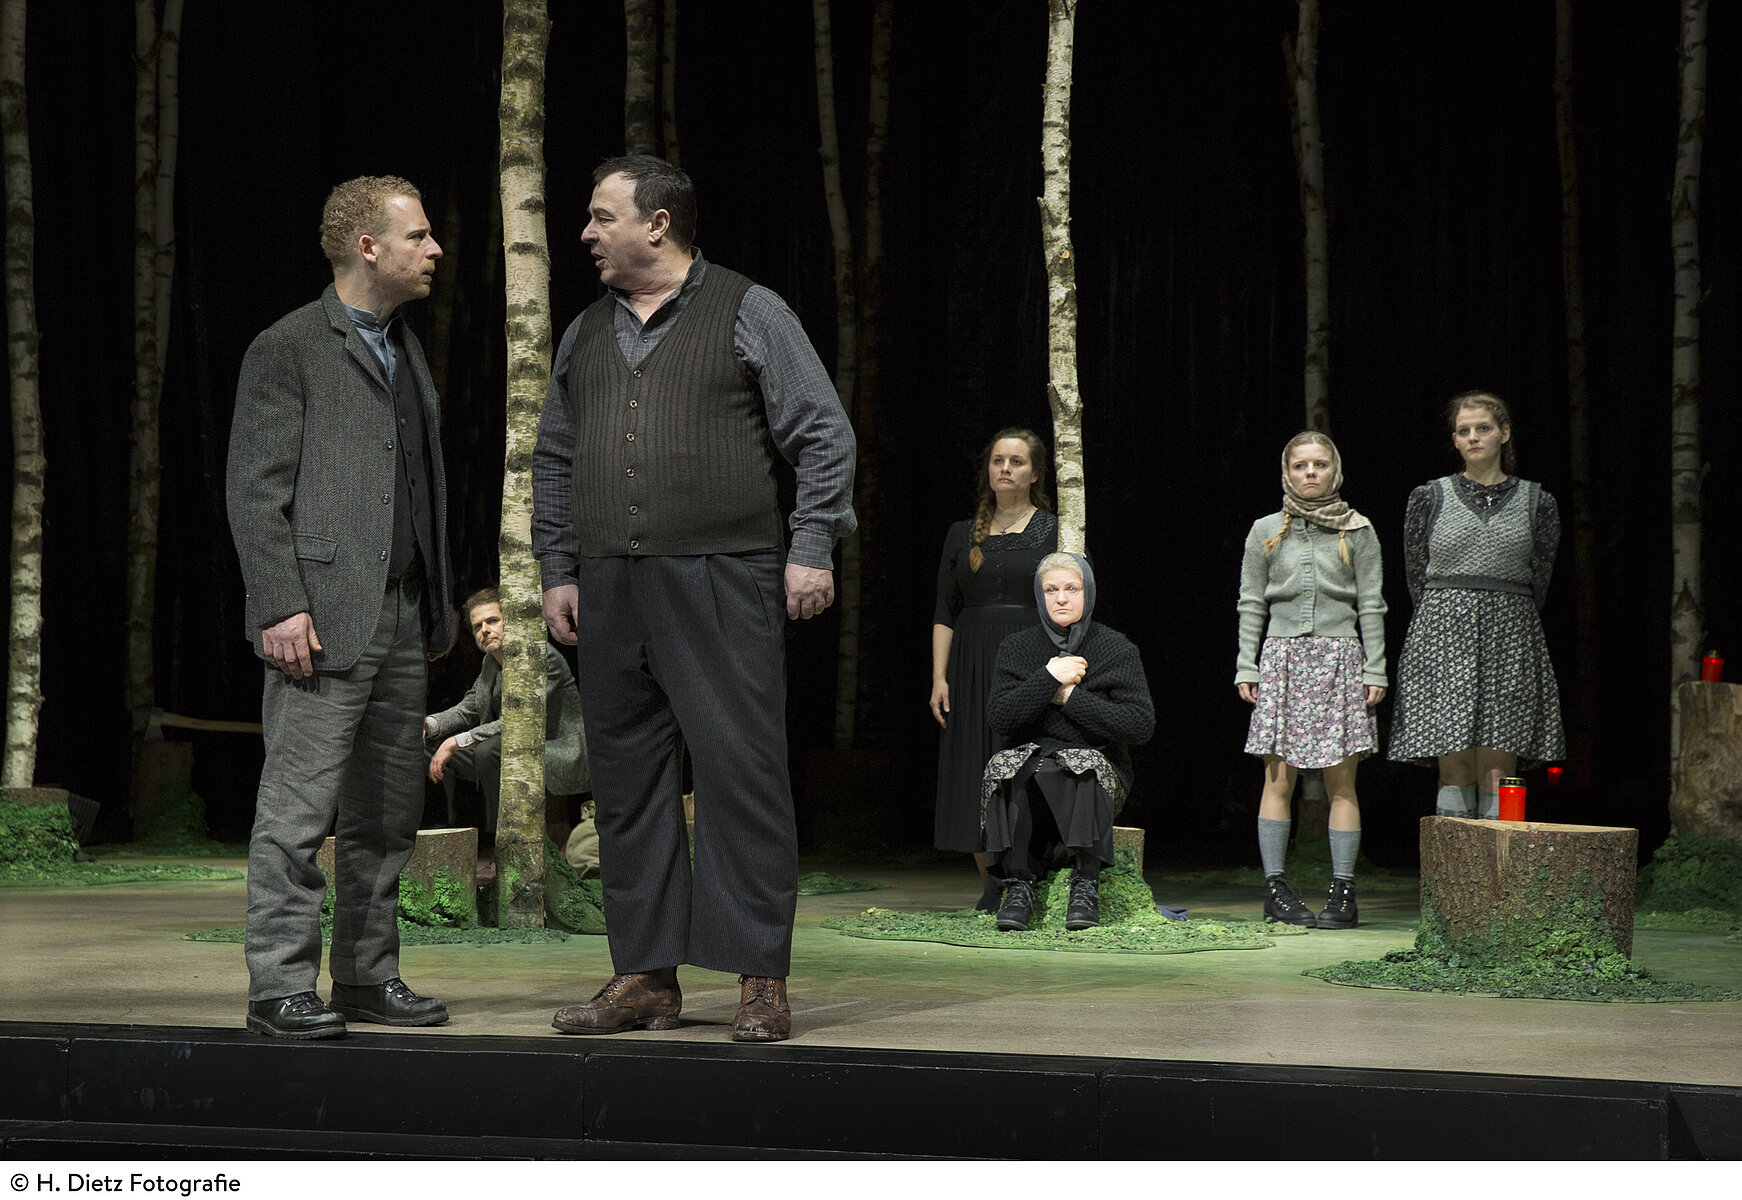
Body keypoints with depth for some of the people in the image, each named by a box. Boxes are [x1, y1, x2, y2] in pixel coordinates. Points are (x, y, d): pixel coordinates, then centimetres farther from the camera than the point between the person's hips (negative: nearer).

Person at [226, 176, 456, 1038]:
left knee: (388, 812, 10)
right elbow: (255, 491, -10)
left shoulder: (406, 350, 19)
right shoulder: (288, 350, -5)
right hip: (324, 620, -8)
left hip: (402, 619, 8)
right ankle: (280, 988, -4)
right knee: (298, 808, -7)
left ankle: (367, 975, 17)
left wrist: (440, 604, 18)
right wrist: (282, 607, -17)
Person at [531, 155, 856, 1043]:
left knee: (740, 771, -8)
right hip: (611, 588, 6)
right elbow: (554, 461, 22)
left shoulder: (747, 313, 1)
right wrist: (558, 570, 14)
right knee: (627, 779, 6)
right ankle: (646, 977, 13)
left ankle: (761, 980, -4)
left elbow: (823, 434, 0)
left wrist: (812, 548, -7)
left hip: (722, 579, -6)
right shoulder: (586, 334, 17)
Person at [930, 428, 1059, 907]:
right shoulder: (962, 535, 13)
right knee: (975, 774, -2)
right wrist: (939, 677, 1)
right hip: (973, 667, 3)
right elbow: (945, 614, 11)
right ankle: (992, 885, 5)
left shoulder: (1055, 531, 6)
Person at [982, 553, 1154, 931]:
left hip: (1097, 762, -2)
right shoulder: (1017, 648, 10)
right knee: (1002, 767, -32)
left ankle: (1085, 885, -34)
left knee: (1085, 766, -37)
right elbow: (1000, 718, -4)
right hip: (1029, 758, 2)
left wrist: (1072, 697, -8)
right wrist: (1050, 678, -12)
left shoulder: (1116, 648, 4)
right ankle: (1018, 885, -33)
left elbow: (1141, 725, -6)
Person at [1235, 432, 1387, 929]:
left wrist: (1374, 671, 1)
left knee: (1341, 781, -2)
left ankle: (1343, 889, 1)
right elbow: (1251, 604, 10)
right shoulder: (1265, 532, 9)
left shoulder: (1357, 532, 7)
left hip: (1339, 658, -1)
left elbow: (1371, 606, 6)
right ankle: (1275, 886, 3)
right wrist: (1246, 668, 4)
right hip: (1282, 657, 1)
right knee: (1278, 779, -2)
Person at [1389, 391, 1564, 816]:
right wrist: (1451, 618, 6)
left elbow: (1538, 581, 12)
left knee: (1497, 773, -5)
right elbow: (1416, 576, 10)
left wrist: (1505, 623, 9)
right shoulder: (1428, 498, 8)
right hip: (1443, 634, 0)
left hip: (1510, 637, 0)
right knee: (1454, 771, -7)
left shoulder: (1536, 503, 9)